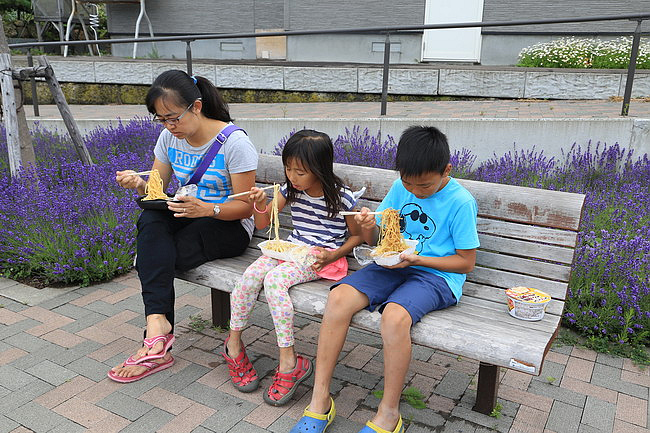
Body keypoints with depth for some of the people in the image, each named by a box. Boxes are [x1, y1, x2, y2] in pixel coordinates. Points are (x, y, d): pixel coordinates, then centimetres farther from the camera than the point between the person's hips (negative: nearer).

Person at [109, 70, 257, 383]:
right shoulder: (170, 137, 2)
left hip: (230, 227, -5)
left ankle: (156, 338, -9)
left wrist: (207, 209, -34)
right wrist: (139, 184, -18)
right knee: (150, 220, -30)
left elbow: (245, 206, -16)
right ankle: (158, 323, -33)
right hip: (188, 216, 6)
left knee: (150, 260, -23)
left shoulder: (234, 142, -17)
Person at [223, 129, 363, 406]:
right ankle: (234, 343, -6)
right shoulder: (291, 190, 7)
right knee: (251, 274, -23)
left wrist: (333, 255, -14)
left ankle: (288, 361, -26)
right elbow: (262, 224, 12)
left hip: (322, 258, -5)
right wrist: (261, 204, -10)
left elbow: (356, 236, 3)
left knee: (273, 279, -32)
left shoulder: (343, 198, -8)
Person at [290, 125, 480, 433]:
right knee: (339, 297, -21)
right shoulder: (400, 187, 6)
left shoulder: (461, 202, -9)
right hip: (392, 266, 5)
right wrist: (368, 227, -13)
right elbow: (374, 239, 11)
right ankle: (320, 402, -13)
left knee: (394, 315, -36)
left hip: (436, 275, -5)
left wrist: (416, 259, -17)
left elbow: (466, 261, -6)